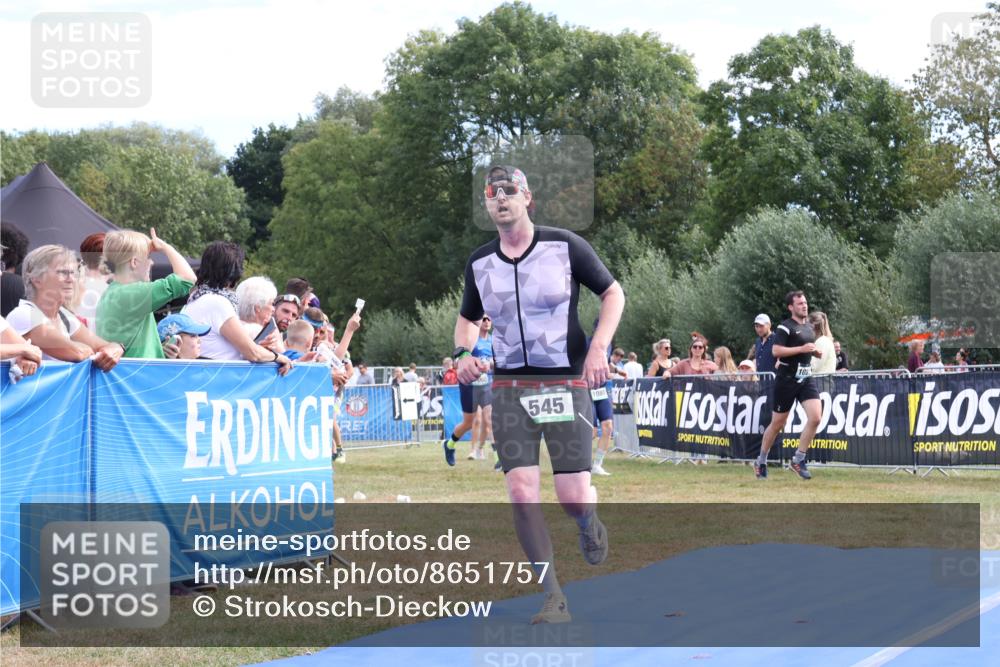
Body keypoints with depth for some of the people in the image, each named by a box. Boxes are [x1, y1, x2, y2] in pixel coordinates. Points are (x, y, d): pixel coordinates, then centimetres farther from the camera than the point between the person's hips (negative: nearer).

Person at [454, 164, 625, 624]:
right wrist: (463, 352, 2)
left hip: (566, 384, -2)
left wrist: (598, 348, -9)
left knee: (573, 497, -7)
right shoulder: (479, 263, 7)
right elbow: (468, 317, 23)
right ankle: (554, 600, -2)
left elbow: (613, 293, 5)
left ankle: (590, 525, 33)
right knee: (521, 492, -11)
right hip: (510, 388, 3)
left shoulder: (565, 245, -3)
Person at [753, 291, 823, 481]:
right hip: (786, 380, -6)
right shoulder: (785, 327, -10)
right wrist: (801, 349, -21)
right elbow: (776, 351, -20)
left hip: (806, 379, 6)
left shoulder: (809, 327, 14)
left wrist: (816, 352, 8)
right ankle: (761, 461, 22)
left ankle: (799, 458, -1)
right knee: (778, 423, 4)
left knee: (815, 417, -13)